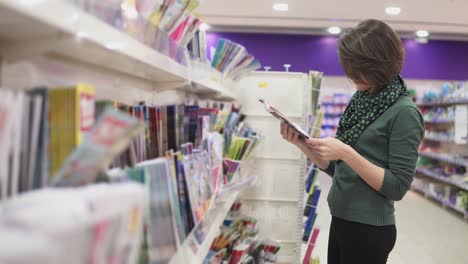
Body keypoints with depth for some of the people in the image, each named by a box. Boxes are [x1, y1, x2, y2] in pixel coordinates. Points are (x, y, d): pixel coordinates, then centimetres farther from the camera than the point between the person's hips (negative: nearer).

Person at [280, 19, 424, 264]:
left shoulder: (404, 112, -16)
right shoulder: (359, 102, 5)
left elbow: (397, 187, -18)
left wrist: (346, 153, -26)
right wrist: (305, 145, -6)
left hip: (369, 230, -7)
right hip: (340, 221, 7)